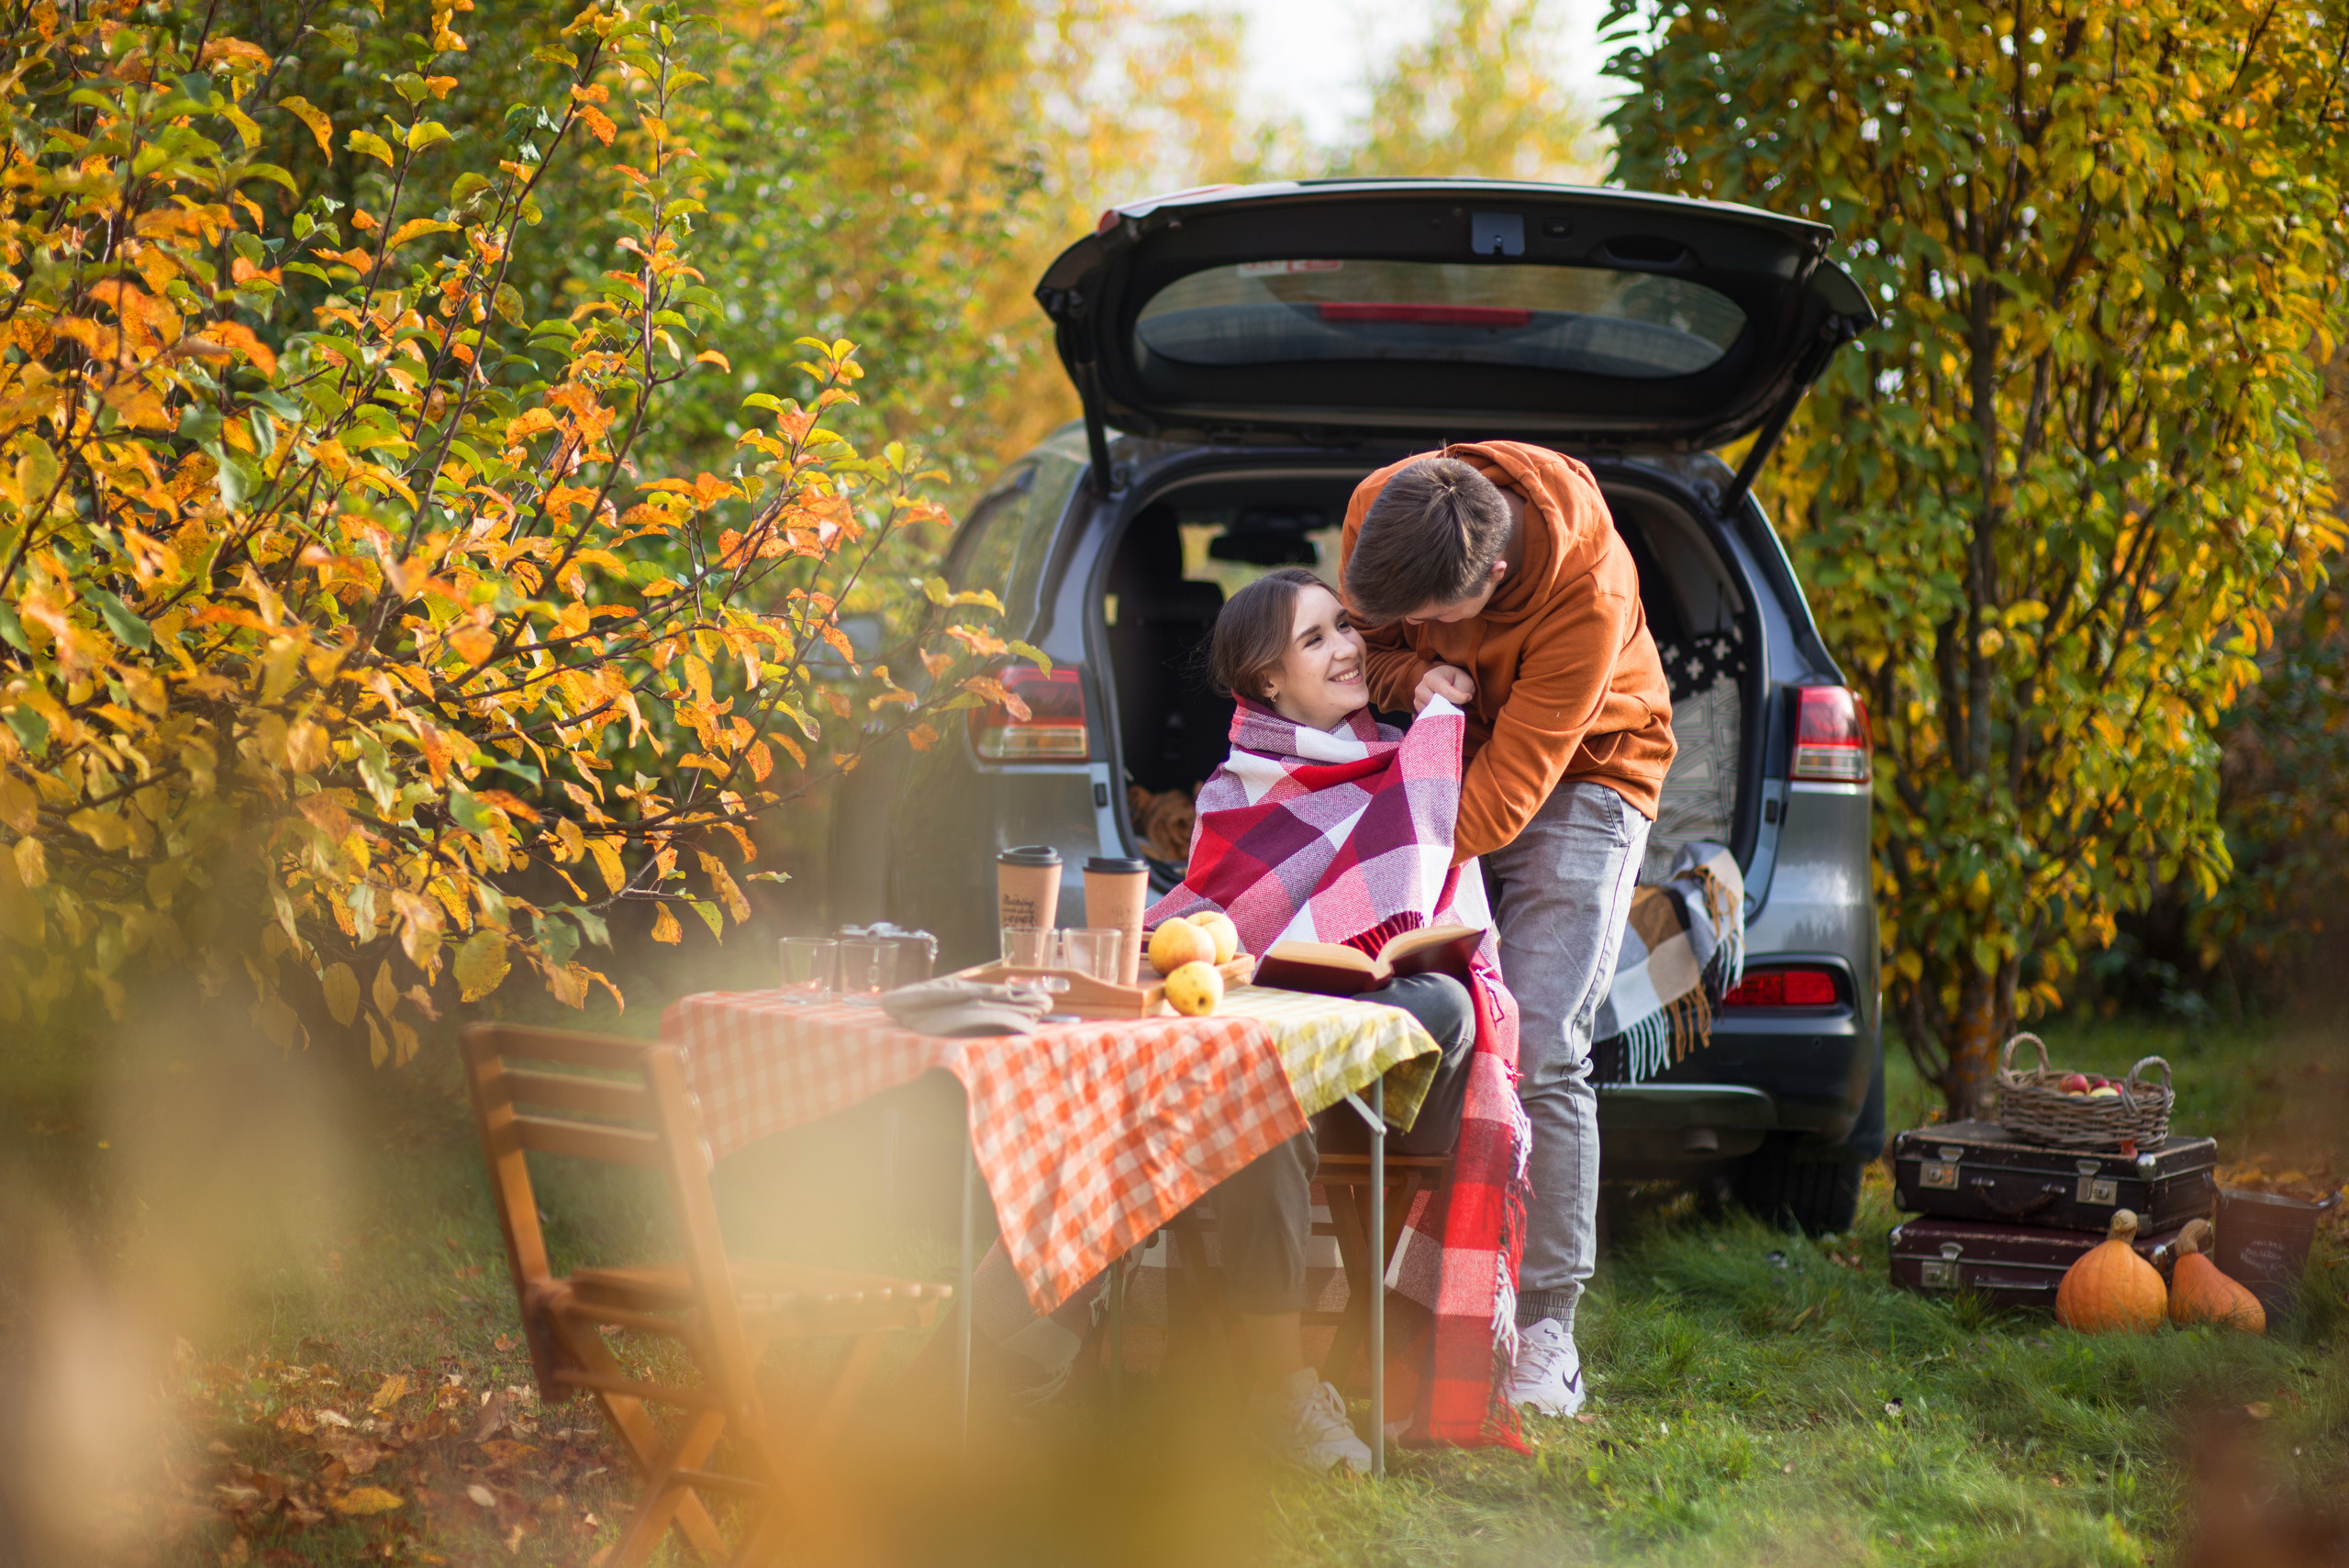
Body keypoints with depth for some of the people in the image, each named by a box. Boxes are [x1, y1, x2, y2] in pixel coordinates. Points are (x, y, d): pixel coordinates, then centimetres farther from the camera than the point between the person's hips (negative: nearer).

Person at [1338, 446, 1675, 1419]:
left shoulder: (1590, 596, -34)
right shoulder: (1379, 509, -20)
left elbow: (1514, 784, -31)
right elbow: (1365, 639, 0)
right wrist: (1414, 676, -23)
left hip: (1578, 777, -5)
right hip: (1452, 754, 5)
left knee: (1540, 1054, -15)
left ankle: (1545, 1338, -10)